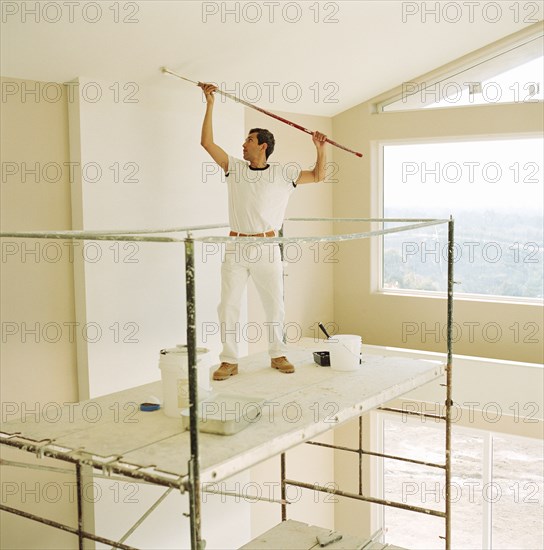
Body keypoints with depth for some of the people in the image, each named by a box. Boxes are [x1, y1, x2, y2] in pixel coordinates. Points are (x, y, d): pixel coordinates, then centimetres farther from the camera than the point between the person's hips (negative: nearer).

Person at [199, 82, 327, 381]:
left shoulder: (283, 174, 3)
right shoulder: (235, 168, 6)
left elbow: (318, 176, 10)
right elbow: (207, 142, 3)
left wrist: (320, 149, -4)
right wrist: (210, 104, 1)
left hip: (267, 248, -1)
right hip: (236, 248, 1)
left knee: (275, 305, 7)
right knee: (228, 305, 0)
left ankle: (278, 355, 22)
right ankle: (229, 361, 9)